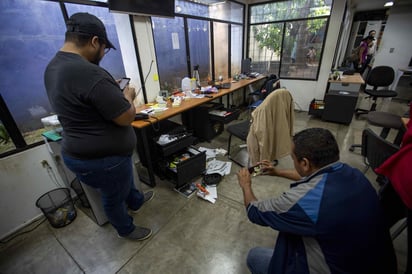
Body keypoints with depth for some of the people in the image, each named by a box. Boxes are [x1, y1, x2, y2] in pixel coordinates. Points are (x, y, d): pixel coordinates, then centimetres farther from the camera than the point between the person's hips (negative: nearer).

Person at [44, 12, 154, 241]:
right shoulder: (89, 73, -30)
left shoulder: (54, 66, 3)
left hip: (80, 152, 9)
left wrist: (115, 92, 10)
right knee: (114, 197, 18)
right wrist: (128, 96, -6)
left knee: (125, 181, 32)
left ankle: (135, 201, 60)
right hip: (102, 158, -9)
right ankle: (126, 229, 46)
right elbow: (126, 118, -26)